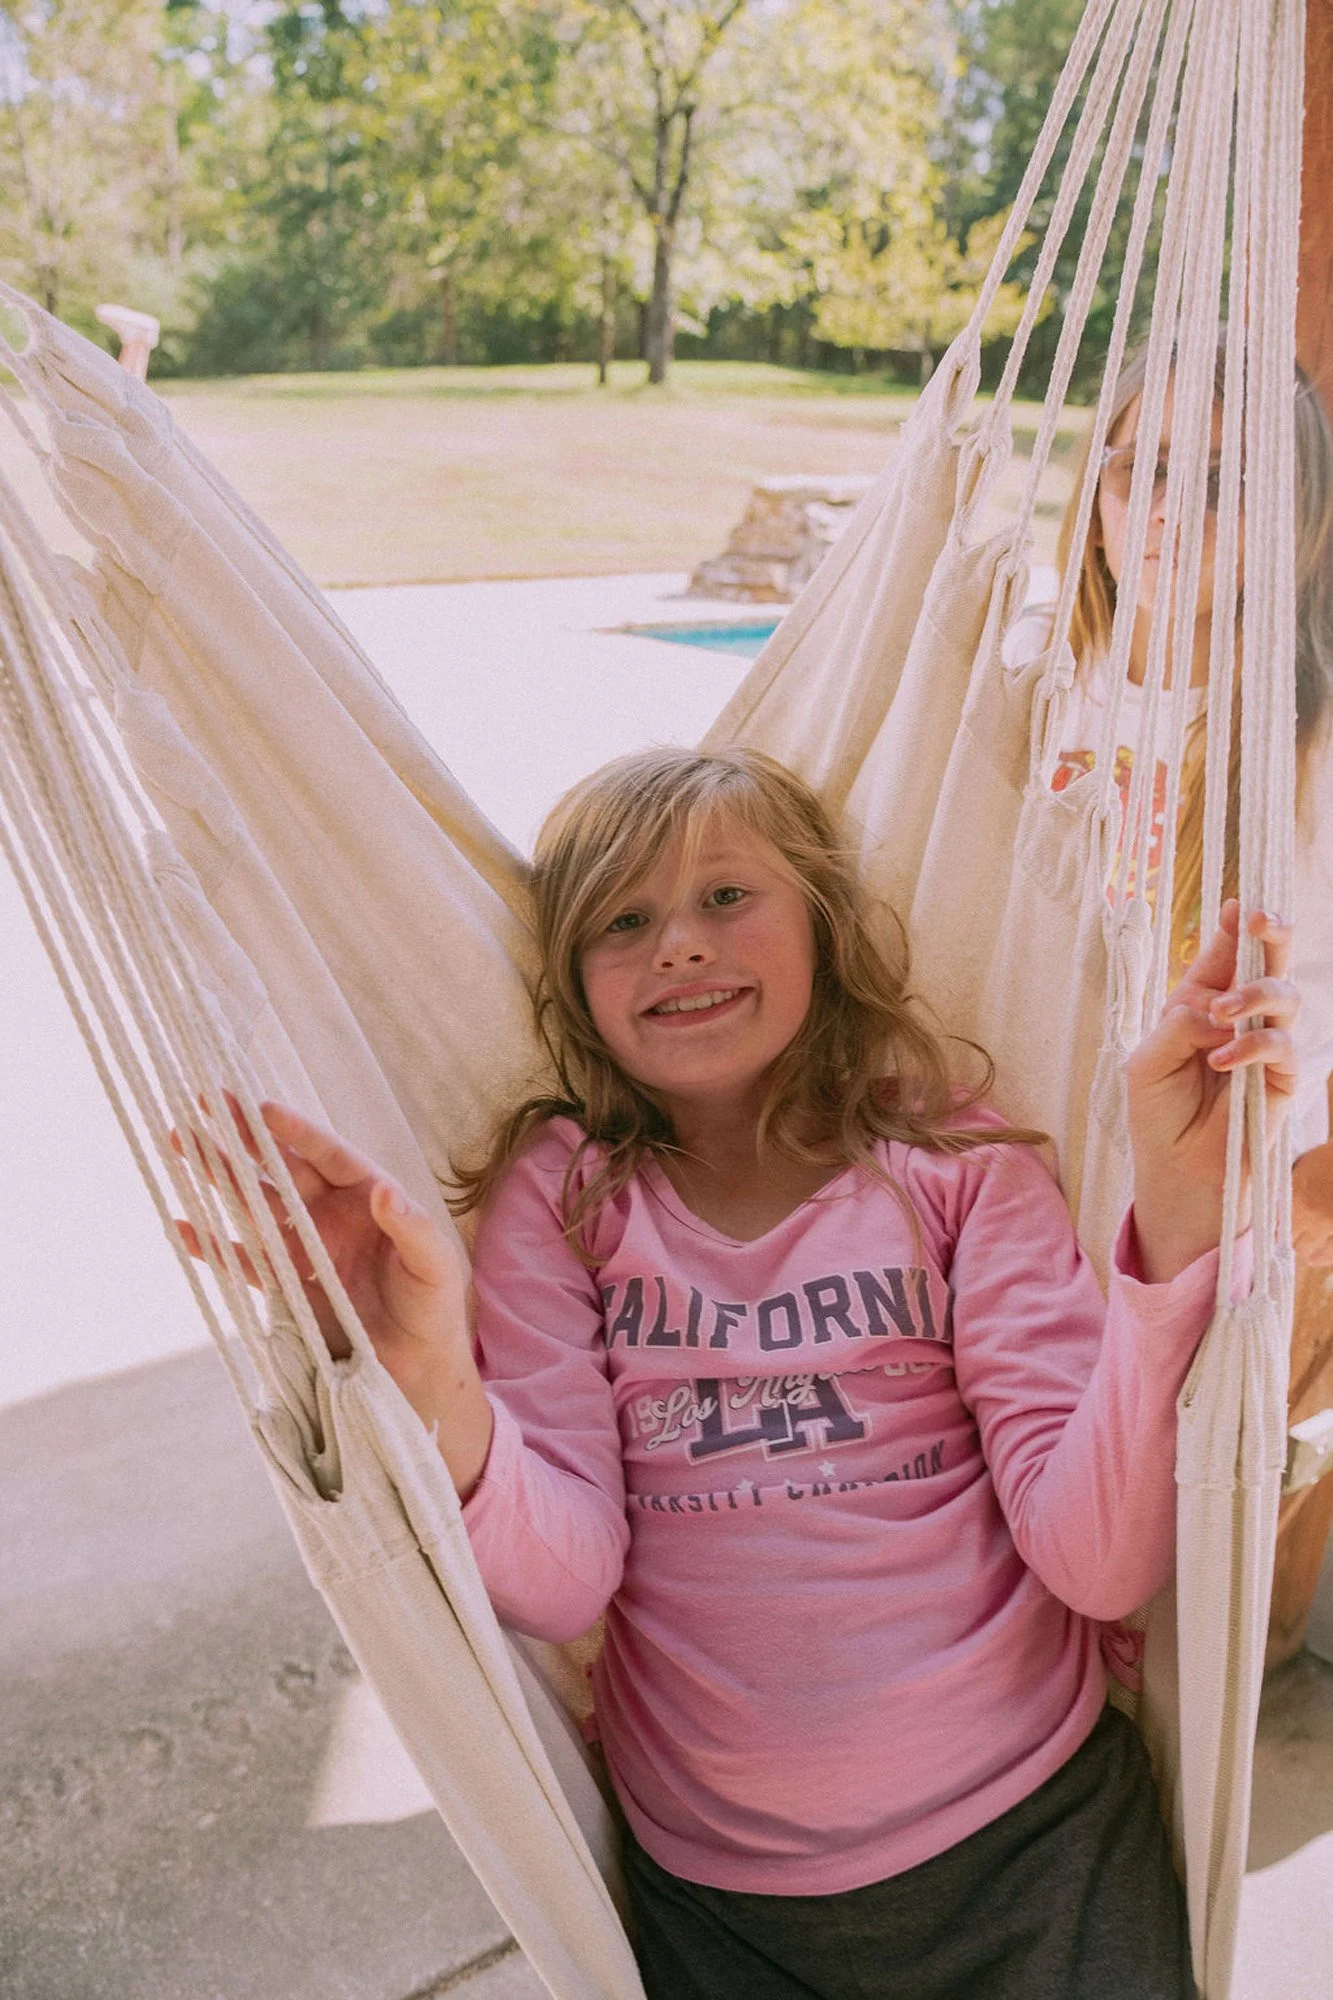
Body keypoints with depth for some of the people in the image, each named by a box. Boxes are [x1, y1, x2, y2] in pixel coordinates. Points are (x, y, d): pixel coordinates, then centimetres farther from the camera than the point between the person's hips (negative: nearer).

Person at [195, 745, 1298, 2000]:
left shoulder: (956, 1160, -6)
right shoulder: (558, 1192, -4)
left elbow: (1101, 1562, -15)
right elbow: (559, 1588, -13)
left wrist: (1178, 1200, -26)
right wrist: (434, 1382, -32)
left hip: (1030, 1841, 0)